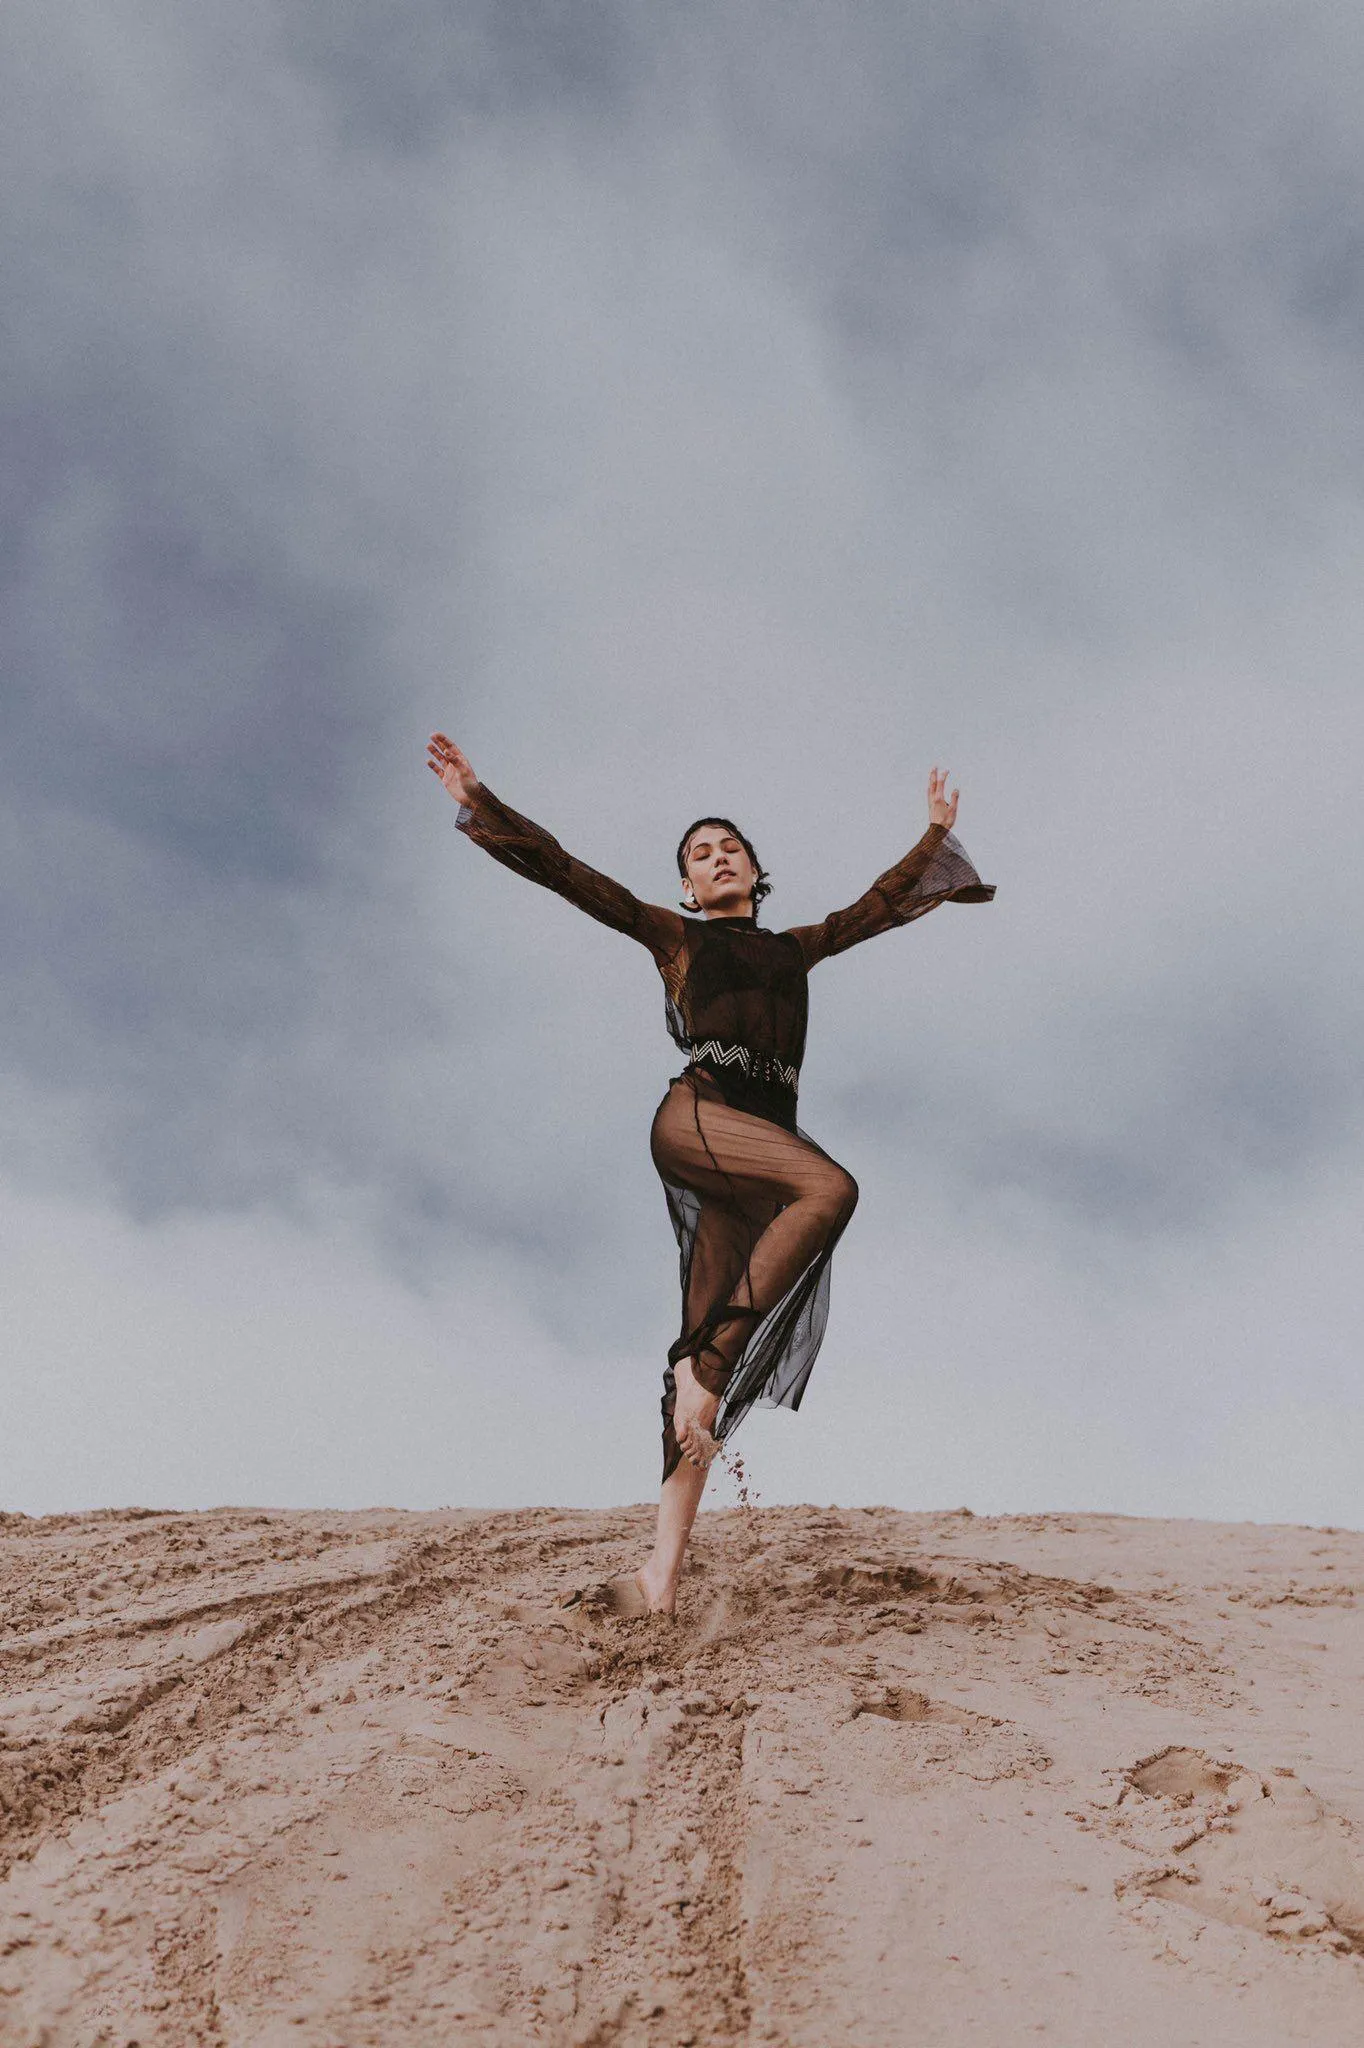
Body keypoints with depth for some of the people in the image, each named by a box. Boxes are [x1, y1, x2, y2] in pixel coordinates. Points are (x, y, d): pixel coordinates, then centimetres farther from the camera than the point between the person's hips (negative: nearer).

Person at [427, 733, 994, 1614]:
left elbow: (881, 903, 42)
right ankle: (705, 1363, -30)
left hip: (768, 1135, 4)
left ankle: (665, 1567, -16)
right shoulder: (672, 935, 21)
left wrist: (938, 834, 47)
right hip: (696, 1115, -3)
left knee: (711, 1345, -9)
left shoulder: (795, 948, 30)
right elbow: (565, 872, 16)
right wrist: (479, 801, 11)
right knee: (830, 1185, -33)